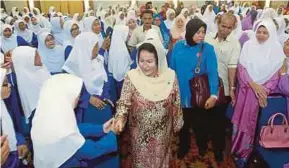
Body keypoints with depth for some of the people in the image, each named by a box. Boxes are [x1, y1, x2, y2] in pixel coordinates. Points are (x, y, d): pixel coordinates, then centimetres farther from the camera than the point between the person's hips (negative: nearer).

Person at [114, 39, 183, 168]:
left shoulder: (170, 76, -11)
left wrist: (176, 124, 8)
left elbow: (176, 104, 0)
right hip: (139, 135, -1)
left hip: (162, 135, 2)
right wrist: (120, 118, -32)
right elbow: (124, 102, -13)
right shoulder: (131, 77, -16)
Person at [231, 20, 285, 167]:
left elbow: (275, 75, -4)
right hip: (246, 88, 1)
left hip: (263, 91, -1)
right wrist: (253, 85, -16)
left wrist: (264, 91, -15)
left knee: (251, 120, 7)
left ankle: (243, 153, 26)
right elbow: (241, 68, -5)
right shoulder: (248, 45, -2)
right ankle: (236, 148, 28)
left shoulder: (276, 49, -4)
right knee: (241, 117, 7)